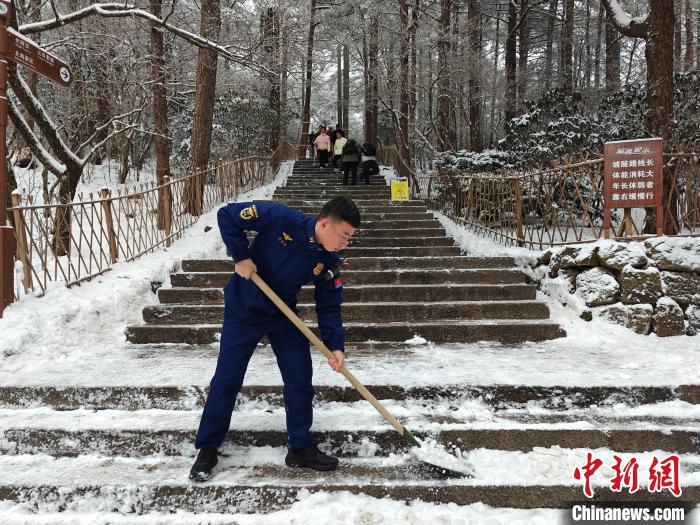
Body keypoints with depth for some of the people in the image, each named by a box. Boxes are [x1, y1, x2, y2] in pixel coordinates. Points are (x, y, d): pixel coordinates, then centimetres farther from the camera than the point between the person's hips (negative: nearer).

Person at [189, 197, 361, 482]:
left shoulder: (329, 262, -13)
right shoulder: (280, 219, -27)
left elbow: (329, 306, -6)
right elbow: (227, 215, -22)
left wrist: (335, 346, -17)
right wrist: (241, 256, -24)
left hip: (284, 315, 4)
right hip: (243, 310, -4)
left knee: (300, 380, 2)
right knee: (226, 380, 2)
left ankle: (300, 447, 20)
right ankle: (206, 449, 19)